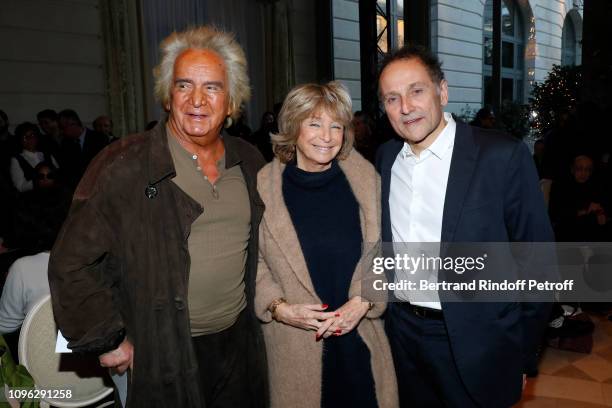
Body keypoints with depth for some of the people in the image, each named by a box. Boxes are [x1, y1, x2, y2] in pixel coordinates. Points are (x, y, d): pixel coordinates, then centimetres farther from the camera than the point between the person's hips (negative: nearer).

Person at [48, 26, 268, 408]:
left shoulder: (250, 162, 1)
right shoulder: (124, 165, -15)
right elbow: (73, 264, -11)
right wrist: (109, 340, -9)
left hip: (242, 343, 5)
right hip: (166, 358, -4)